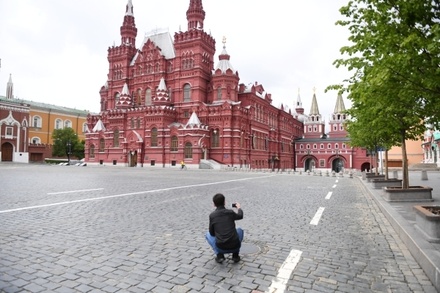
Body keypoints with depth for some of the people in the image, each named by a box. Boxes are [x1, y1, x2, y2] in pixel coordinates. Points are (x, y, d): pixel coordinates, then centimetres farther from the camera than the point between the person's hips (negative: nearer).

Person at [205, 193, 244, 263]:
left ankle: (219, 255, 9)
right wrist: (239, 208, 46)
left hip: (221, 248, -1)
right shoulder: (230, 212, 0)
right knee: (240, 230, 31)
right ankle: (235, 255, 18)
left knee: (208, 234, 27)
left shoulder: (212, 215, -2)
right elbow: (240, 216, 24)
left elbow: (212, 233, 10)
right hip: (235, 247, 1)